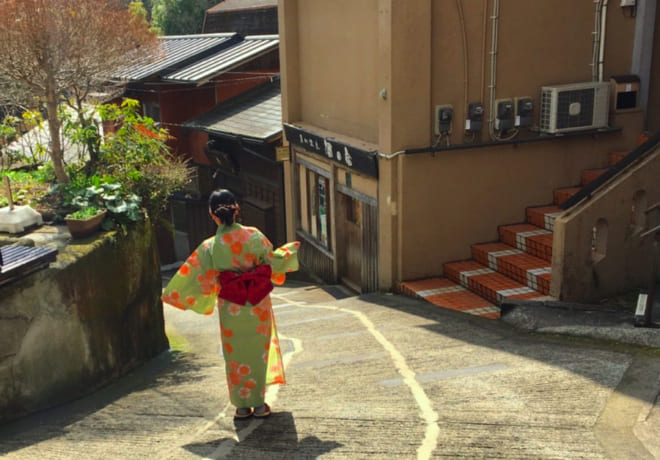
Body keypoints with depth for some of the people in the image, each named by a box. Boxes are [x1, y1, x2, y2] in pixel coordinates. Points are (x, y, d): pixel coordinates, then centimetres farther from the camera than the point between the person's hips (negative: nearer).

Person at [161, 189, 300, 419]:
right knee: (258, 351, 15)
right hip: (258, 305, 1)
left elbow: (199, 280, -6)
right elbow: (272, 262, -4)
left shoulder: (209, 247, -12)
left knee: (236, 355, 15)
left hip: (231, 309, -1)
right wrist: (289, 251, 17)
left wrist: (170, 294, 10)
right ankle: (259, 404, 22)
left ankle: (242, 405, 22)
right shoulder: (253, 235, -12)